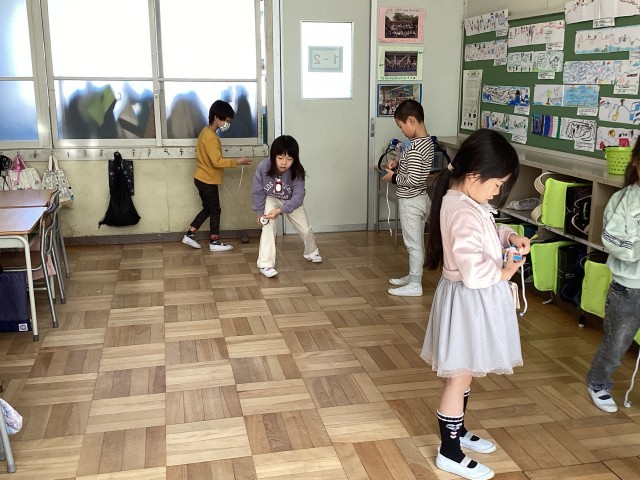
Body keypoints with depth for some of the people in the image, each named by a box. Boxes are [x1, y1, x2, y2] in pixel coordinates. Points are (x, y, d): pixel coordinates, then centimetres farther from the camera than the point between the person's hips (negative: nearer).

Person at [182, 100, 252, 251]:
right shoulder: (211, 137, -22)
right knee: (215, 211, 2)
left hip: (201, 178, 10)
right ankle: (215, 242, 11)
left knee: (207, 209, 18)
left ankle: (189, 235, 20)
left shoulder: (205, 131, 10)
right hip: (208, 180, -10)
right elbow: (217, 161, -27)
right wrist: (237, 162, -24)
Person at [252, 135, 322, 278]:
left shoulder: (297, 172, -34)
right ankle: (265, 264, -21)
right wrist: (259, 212, -17)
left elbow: (298, 197, -37)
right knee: (268, 226, -25)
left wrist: (280, 210, -49)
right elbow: (258, 192, -20)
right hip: (271, 199, -1)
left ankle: (311, 252, 42)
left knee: (305, 229, 8)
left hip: (291, 202, 1)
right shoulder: (263, 167, -34)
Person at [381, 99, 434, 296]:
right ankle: (413, 276, 31)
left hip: (410, 201, -10)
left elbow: (413, 180, -27)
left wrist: (394, 177, -13)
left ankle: (415, 285, 8)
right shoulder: (427, 142, 6)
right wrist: (398, 163, 6)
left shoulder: (415, 147, -24)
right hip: (420, 198, 10)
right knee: (416, 242, 18)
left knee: (413, 243, -1)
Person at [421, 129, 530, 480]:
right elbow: (474, 272, -33)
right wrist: (504, 272, -15)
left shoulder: (464, 201, 3)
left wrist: (510, 236, 1)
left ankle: (457, 432, 42)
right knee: (460, 376, 4)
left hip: (475, 298, 10)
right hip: (469, 300, -10)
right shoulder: (464, 213, -29)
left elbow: (486, 233, 21)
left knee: (463, 373, 23)